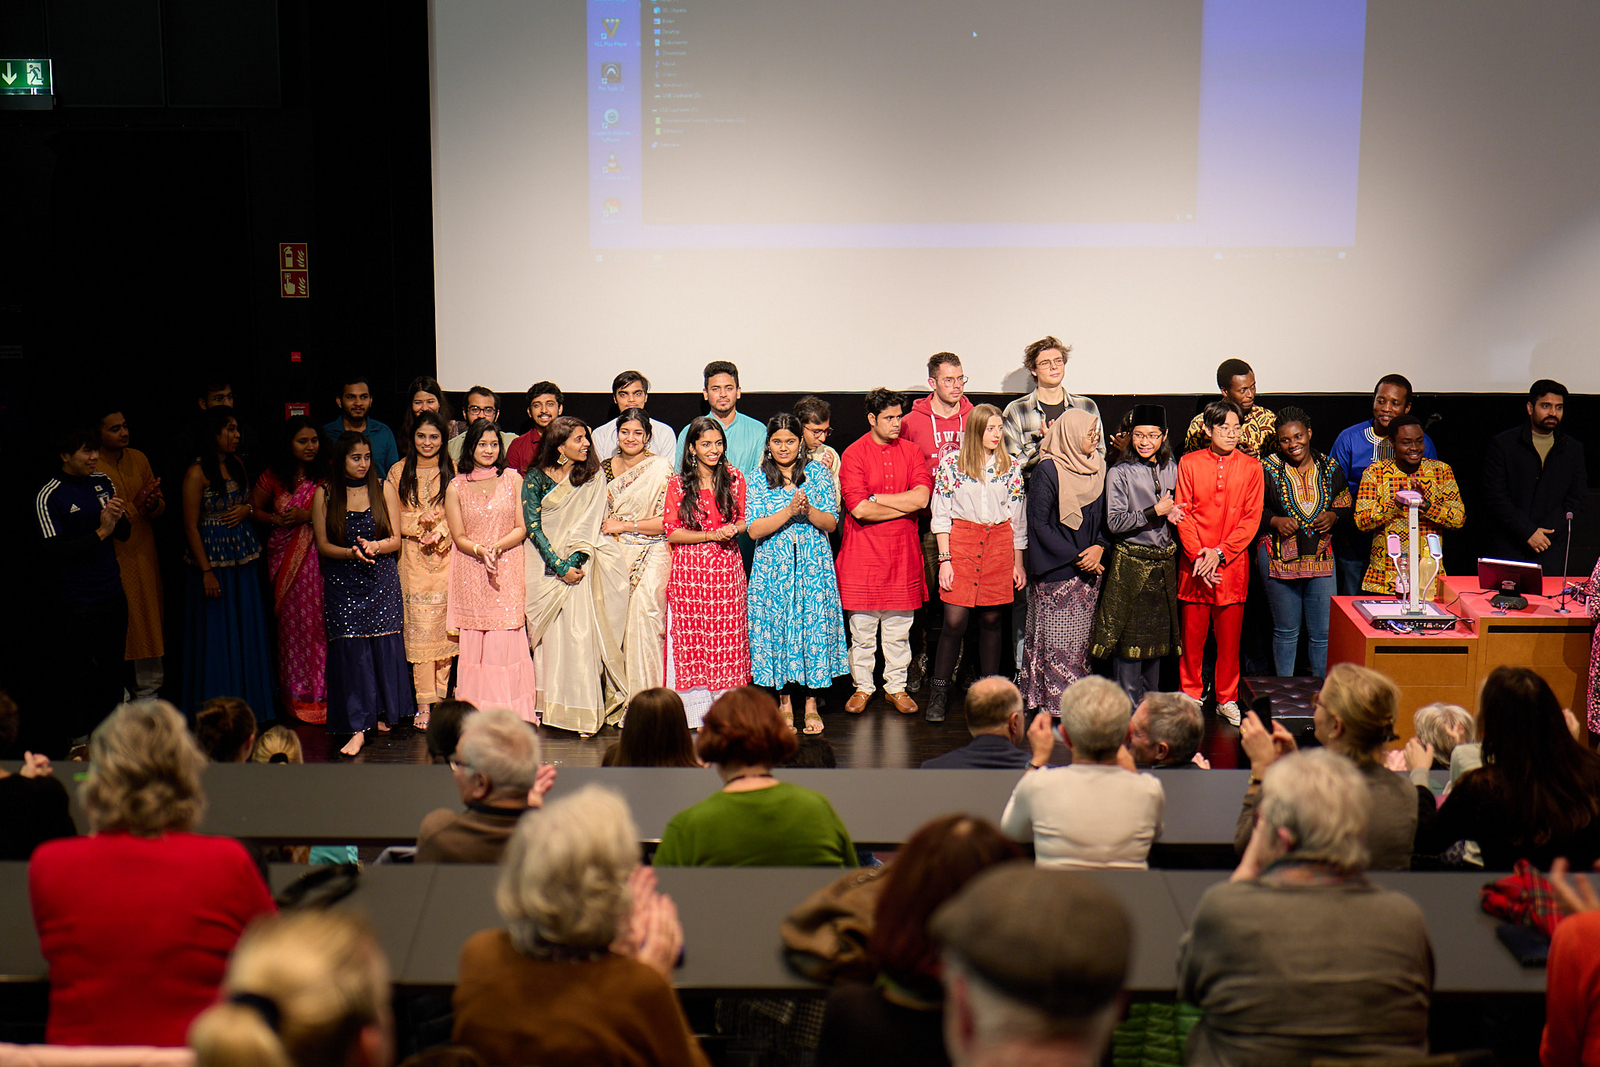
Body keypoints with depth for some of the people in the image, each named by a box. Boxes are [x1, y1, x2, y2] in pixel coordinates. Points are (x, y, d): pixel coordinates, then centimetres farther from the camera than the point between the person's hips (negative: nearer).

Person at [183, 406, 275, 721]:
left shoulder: (237, 465, 8)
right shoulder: (197, 473, -12)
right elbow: (191, 527, -13)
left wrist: (246, 509, -2)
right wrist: (206, 571, -17)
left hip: (244, 558, 7)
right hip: (214, 559, -7)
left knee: (247, 632, 11)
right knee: (217, 633, 1)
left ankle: (249, 704, 22)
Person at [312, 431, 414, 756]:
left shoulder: (383, 489, 5)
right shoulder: (325, 495, 2)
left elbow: (395, 539, 3)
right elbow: (322, 545, 1)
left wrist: (374, 546, -18)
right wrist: (351, 552, -17)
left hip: (382, 580, 1)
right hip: (342, 582, -1)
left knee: (383, 646, 2)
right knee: (350, 648, -7)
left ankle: (381, 713, 20)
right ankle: (357, 728, -8)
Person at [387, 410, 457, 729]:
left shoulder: (454, 471, 6)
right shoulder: (398, 472, 9)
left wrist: (439, 531, -13)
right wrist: (420, 521, -9)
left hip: (447, 556, 0)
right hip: (413, 558, 0)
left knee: (444, 627, -1)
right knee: (419, 628, -5)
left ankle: (441, 695, 10)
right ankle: (424, 704, -3)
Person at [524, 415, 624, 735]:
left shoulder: (592, 478, 8)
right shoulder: (536, 477, 3)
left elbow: (589, 524, 0)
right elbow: (532, 526, -4)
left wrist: (574, 561, -14)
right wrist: (559, 566, -13)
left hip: (576, 565, 0)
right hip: (543, 564, 0)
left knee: (579, 632, -9)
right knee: (546, 634, -2)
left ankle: (582, 712, -9)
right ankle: (543, 707, 3)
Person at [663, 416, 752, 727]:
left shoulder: (734, 478, 6)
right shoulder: (677, 484, 0)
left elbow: (744, 520, 15)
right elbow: (672, 532, -3)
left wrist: (735, 528, -8)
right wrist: (714, 534, -13)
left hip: (727, 567, 2)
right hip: (689, 570, -1)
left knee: (727, 639, 1)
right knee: (690, 639, -1)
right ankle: (696, 708, 7)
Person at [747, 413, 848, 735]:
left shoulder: (817, 473, 5)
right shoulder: (757, 478, 2)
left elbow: (831, 523, 2)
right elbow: (754, 530, -6)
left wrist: (808, 509, -17)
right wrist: (789, 511, -16)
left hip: (813, 565, 0)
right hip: (773, 567, 0)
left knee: (814, 625, -1)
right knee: (777, 628, 1)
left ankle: (811, 703, 9)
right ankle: (784, 702, 14)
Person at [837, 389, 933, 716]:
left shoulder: (911, 451, 7)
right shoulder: (853, 455, -4)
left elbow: (921, 497, -8)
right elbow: (859, 509, -15)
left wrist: (876, 497, -10)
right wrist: (905, 506, -10)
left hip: (903, 553, 3)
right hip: (863, 554, -3)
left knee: (899, 628, 8)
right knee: (862, 628, 4)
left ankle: (896, 687, 19)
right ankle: (862, 687, 17)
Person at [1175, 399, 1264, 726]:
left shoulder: (1251, 468, 4)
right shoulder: (1189, 463, 3)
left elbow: (1252, 518, -1)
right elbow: (1183, 514, 1)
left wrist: (1220, 553, -11)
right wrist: (1198, 555, -11)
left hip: (1232, 564, 0)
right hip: (1194, 565, 0)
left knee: (1230, 637, 5)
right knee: (1192, 635, 4)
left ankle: (1227, 700, 17)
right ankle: (1191, 696, 18)